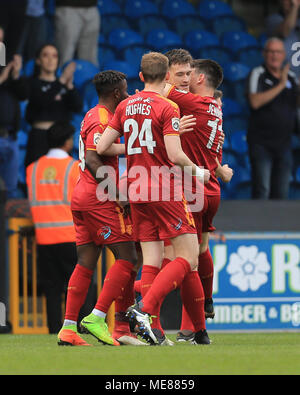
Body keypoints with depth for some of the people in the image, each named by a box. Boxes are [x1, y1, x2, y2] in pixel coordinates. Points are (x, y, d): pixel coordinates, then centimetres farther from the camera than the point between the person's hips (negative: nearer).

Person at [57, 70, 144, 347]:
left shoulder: (94, 116, 18)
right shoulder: (102, 120, -12)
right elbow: (93, 161, -21)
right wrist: (119, 196, -20)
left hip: (82, 198, 10)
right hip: (99, 200, -10)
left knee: (86, 264, 7)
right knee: (128, 259, -8)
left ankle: (68, 328, 2)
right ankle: (96, 319, -15)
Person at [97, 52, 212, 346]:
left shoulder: (125, 106, 9)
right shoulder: (167, 108, -9)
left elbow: (101, 147, 10)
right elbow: (175, 155, -17)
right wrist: (197, 172, 1)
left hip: (136, 192, 6)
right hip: (165, 192, -6)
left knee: (151, 260, 5)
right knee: (188, 257, -5)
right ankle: (145, 309, -23)